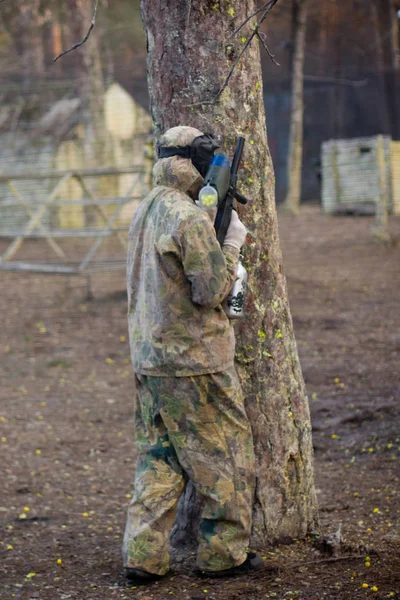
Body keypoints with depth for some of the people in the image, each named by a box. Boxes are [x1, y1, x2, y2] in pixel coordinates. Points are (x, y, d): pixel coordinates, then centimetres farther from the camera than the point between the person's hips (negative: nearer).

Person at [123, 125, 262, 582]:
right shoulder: (191, 220, -18)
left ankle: (143, 556, 9)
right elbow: (211, 290, -19)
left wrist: (220, 246, 14)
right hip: (195, 362, -8)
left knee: (158, 459, 12)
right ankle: (223, 554, 12)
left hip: (148, 357, 8)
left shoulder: (145, 212, 11)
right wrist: (233, 241, -8)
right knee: (225, 456, 5)